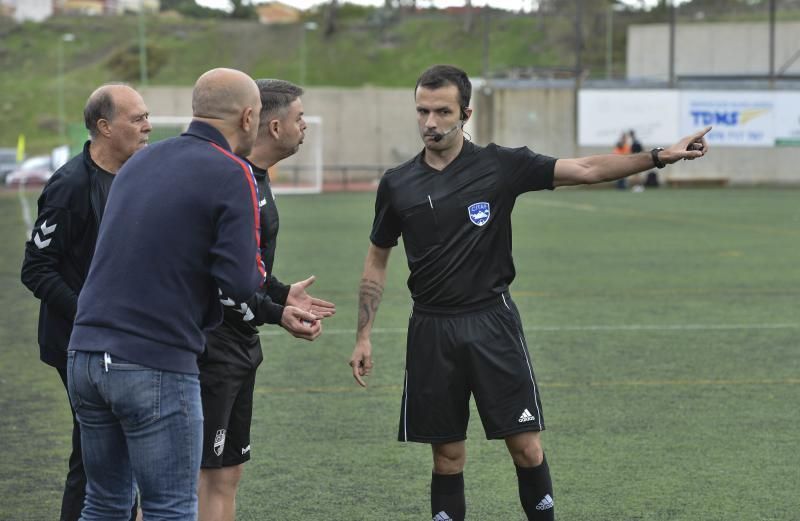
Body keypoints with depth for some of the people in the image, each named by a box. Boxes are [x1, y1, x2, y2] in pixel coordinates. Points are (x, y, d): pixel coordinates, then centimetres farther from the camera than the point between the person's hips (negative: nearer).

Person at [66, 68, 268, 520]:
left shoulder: (141, 161, 14)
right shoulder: (232, 175, -7)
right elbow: (242, 283, -16)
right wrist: (258, 273, 7)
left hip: (86, 356, 7)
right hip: (156, 365, -7)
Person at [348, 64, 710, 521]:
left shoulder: (498, 166, -4)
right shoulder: (397, 184, 3)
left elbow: (585, 170, -8)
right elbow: (377, 261, 13)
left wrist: (658, 156, -19)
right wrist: (364, 336, 8)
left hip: (492, 322, -2)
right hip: (431, 329, 2)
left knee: (526, 446, -3)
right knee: (448, 454, 6)